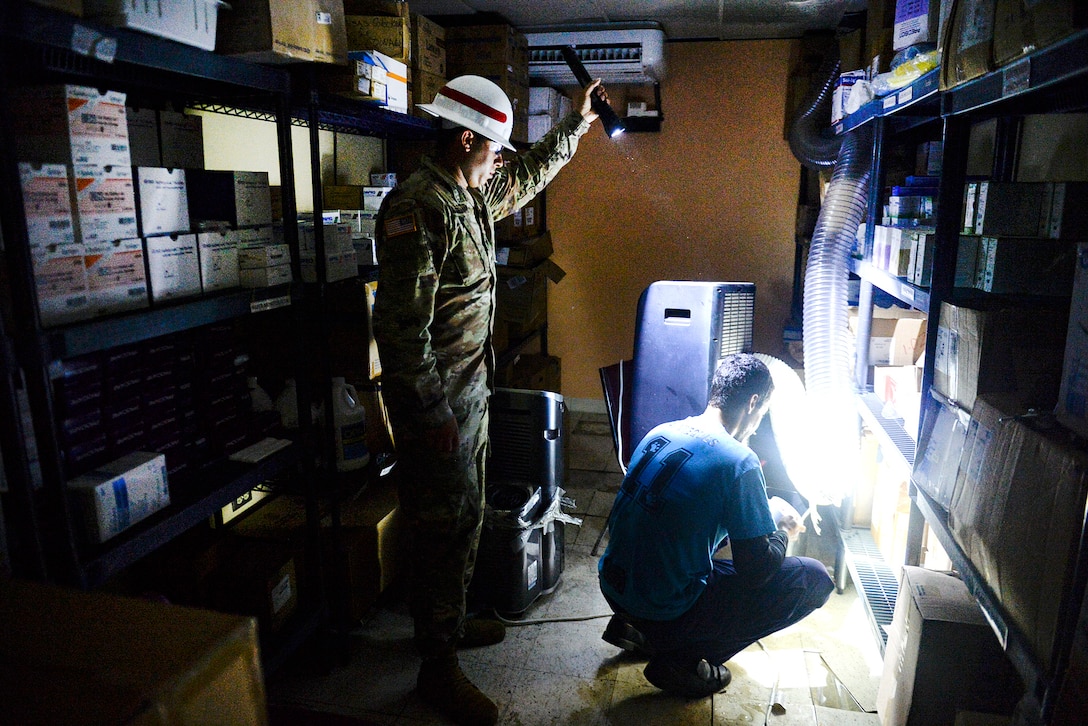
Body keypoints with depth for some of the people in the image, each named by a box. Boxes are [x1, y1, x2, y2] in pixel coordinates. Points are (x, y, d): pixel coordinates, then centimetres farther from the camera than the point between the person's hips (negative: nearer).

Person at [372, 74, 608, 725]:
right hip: (437, 397, -10)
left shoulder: (473, 197, 10)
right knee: (446, 524, 0)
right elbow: (404, 322, -24)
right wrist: (432, 414, -23)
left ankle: (450, 620, 39)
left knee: (467, 514, 20)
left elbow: (530, 176, 31)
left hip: (472, 386, 10)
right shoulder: (415, 208, -20)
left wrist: (577, 123, 33)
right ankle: (439, 667, 17)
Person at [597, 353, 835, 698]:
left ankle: (634, 626, 19)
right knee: (815, 579, 1)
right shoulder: (739, 462, -18)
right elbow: (757, 569, -14)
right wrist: (782, 527, 7)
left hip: (612, 588, 8)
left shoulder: (660, 432, 3)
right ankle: (681, 660, 3)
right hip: (665, 613, -8)